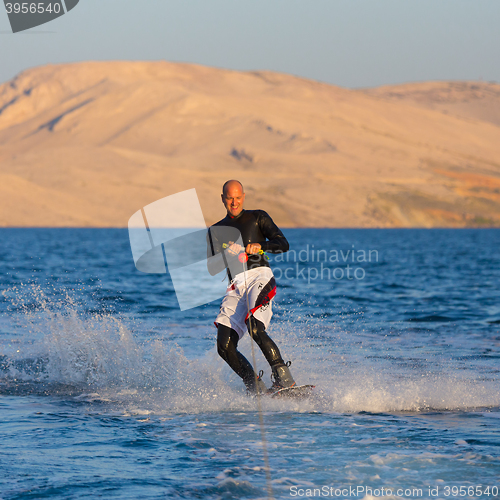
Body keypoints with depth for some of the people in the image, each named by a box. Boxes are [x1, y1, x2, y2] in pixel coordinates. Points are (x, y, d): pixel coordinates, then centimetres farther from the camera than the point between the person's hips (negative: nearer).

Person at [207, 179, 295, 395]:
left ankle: (285, 379, -27)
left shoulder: (257, 217, 14)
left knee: (255, 328, -30)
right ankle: (256, 387, -4)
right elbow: (212, 268, 12)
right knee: (224, 346, -13)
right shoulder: (216, 231, 22)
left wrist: (260, 246, -14)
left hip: (259, 276, -4)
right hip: (235, 285, 4)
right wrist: (227, 255, -7)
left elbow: (283, 244, 4)